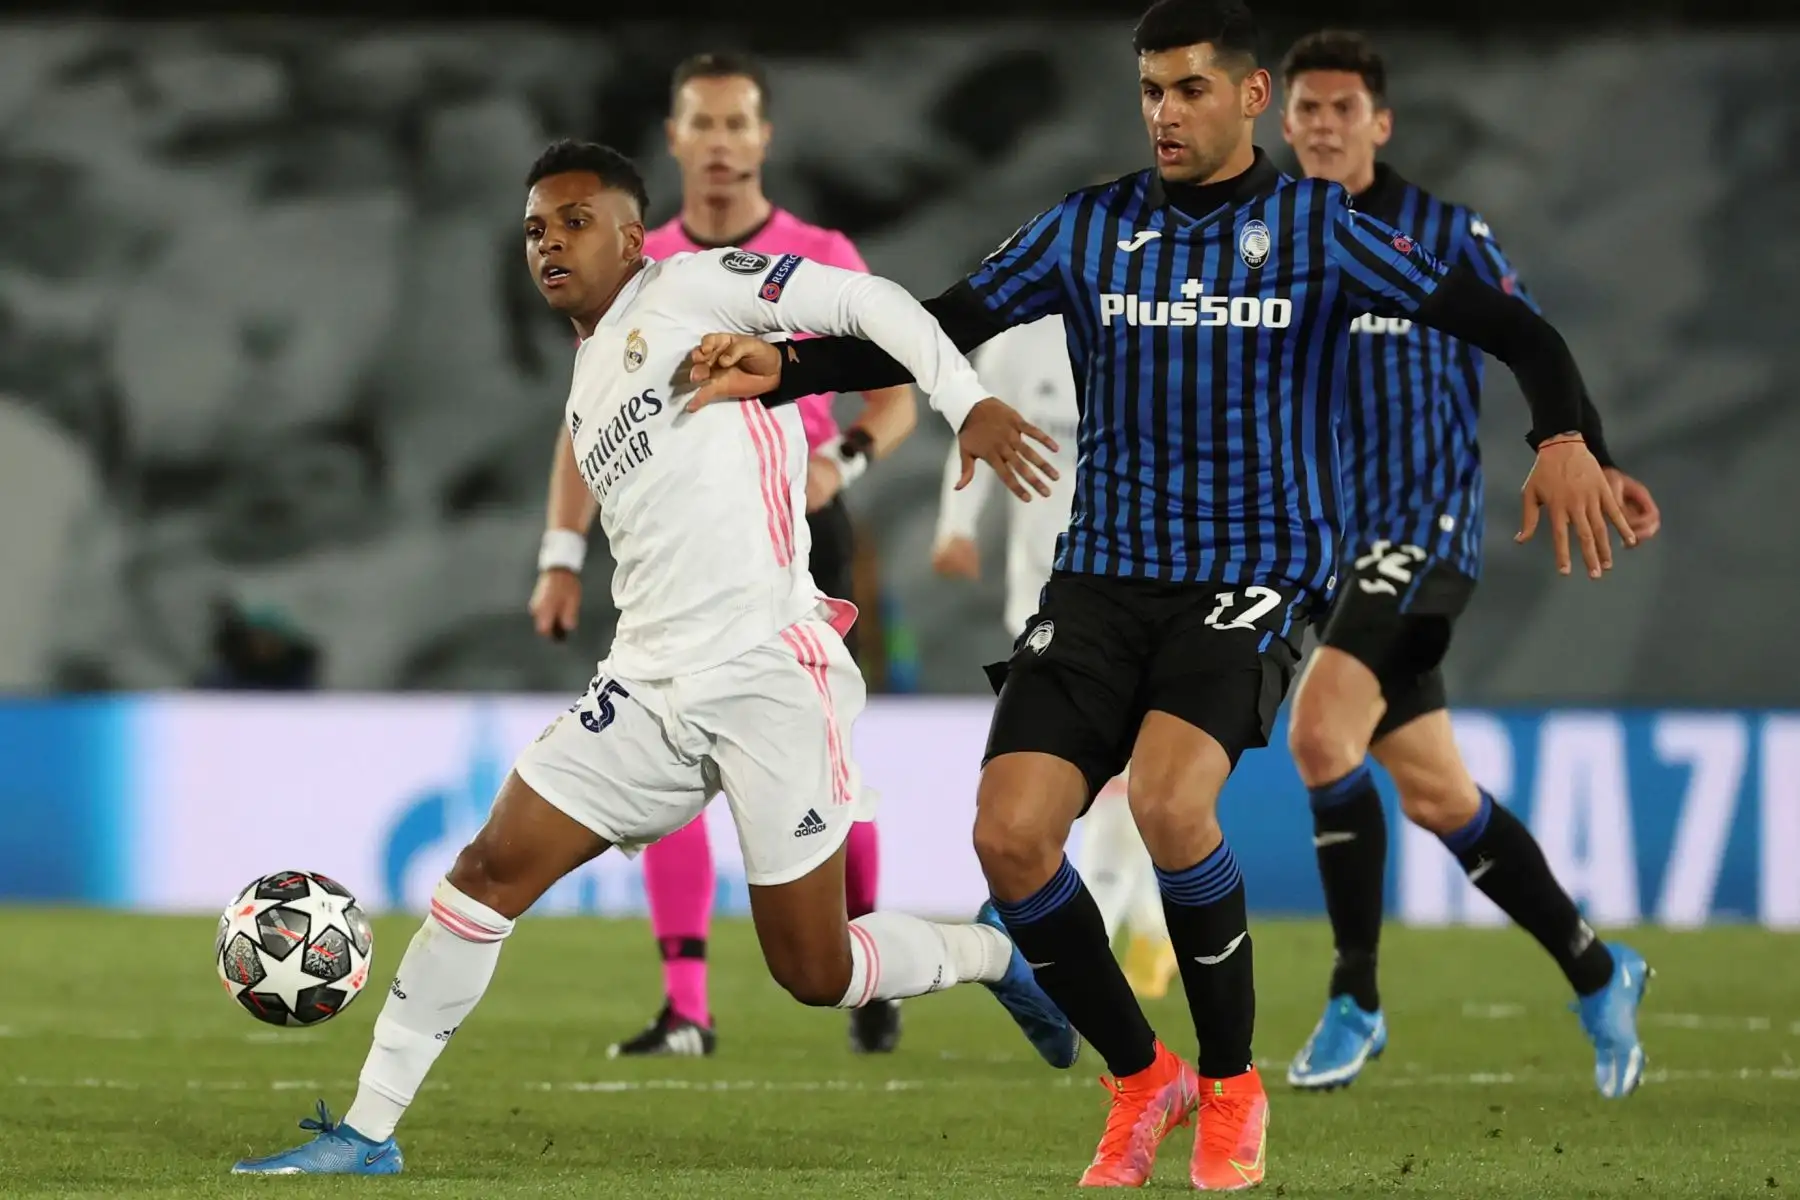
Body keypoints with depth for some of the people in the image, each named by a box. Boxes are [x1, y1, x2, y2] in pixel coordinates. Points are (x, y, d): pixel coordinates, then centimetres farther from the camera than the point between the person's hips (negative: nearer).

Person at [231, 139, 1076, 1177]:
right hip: (653, 687, 7)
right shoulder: (587, 398, 21)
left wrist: (970, 403, -21)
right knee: (491, 869, -6)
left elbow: (869, 304, -9)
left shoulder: (687, 290, -1)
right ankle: (369, 1133, -2)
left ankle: (992, 951, 26)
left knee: (815, 974, -4)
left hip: (770, 676, -7)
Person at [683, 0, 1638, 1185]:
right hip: (1106, 574, 4)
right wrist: (783, 369, -7)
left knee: (1169, 800, -29)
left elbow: (1505, 324, -4)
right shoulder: (1088, 229, 8)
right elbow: (935, 329, 7)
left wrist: (1563, 437, -23)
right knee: (1009, 835, -13)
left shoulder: (1319, 229, -1)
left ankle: (1232, 1085, -5)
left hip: (1255, 579, -4)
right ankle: (1141, 1082, 11)